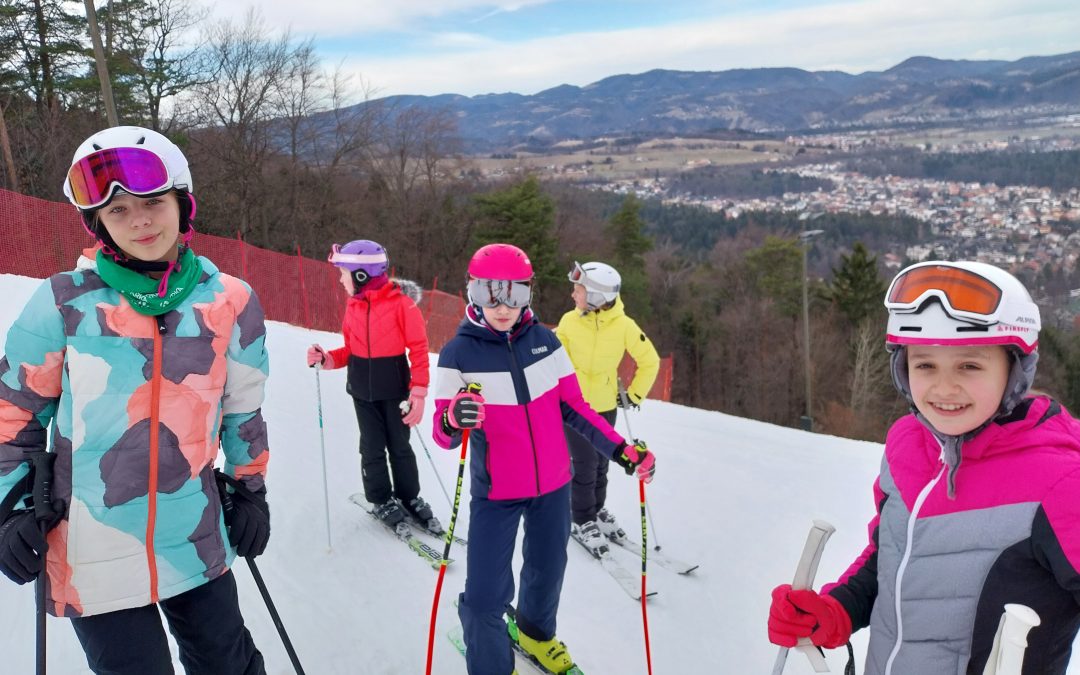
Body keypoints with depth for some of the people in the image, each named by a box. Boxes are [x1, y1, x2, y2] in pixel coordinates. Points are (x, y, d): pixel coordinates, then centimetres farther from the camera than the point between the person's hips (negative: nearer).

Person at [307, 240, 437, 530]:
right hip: (362, 388, 4)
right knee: (372, 447, 10)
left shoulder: (400, 301, -15)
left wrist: (419, 392, -14)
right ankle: (382, 500, 27)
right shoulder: (353, 305, 2)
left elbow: (418, 348, -12)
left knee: (399, 446, 9)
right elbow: (351, 349, 11)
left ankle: (410, 497, 28)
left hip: (394, 386, -4)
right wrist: (326, 359, -6)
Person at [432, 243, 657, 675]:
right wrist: (453, 421, -38)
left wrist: (620, 450, -6)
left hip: (553, 485, 4)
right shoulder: (459, 353, -14)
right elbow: (443, 435, -15)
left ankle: (537, 634, 52)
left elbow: (574, 408, 3)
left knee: (547, 572, 21)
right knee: (486, 595, -7)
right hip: (496, 492, -3)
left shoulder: (545, 341, -5)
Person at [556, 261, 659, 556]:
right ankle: (582, 521, 18)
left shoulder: (623, 325, -14)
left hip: (605, 406, 1)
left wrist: (634, 395, -2)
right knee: (585, 464, -1)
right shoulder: (569, 321, -11)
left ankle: (596, 511, 35)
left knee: (601, 462, 13)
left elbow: (649, 360, -3)